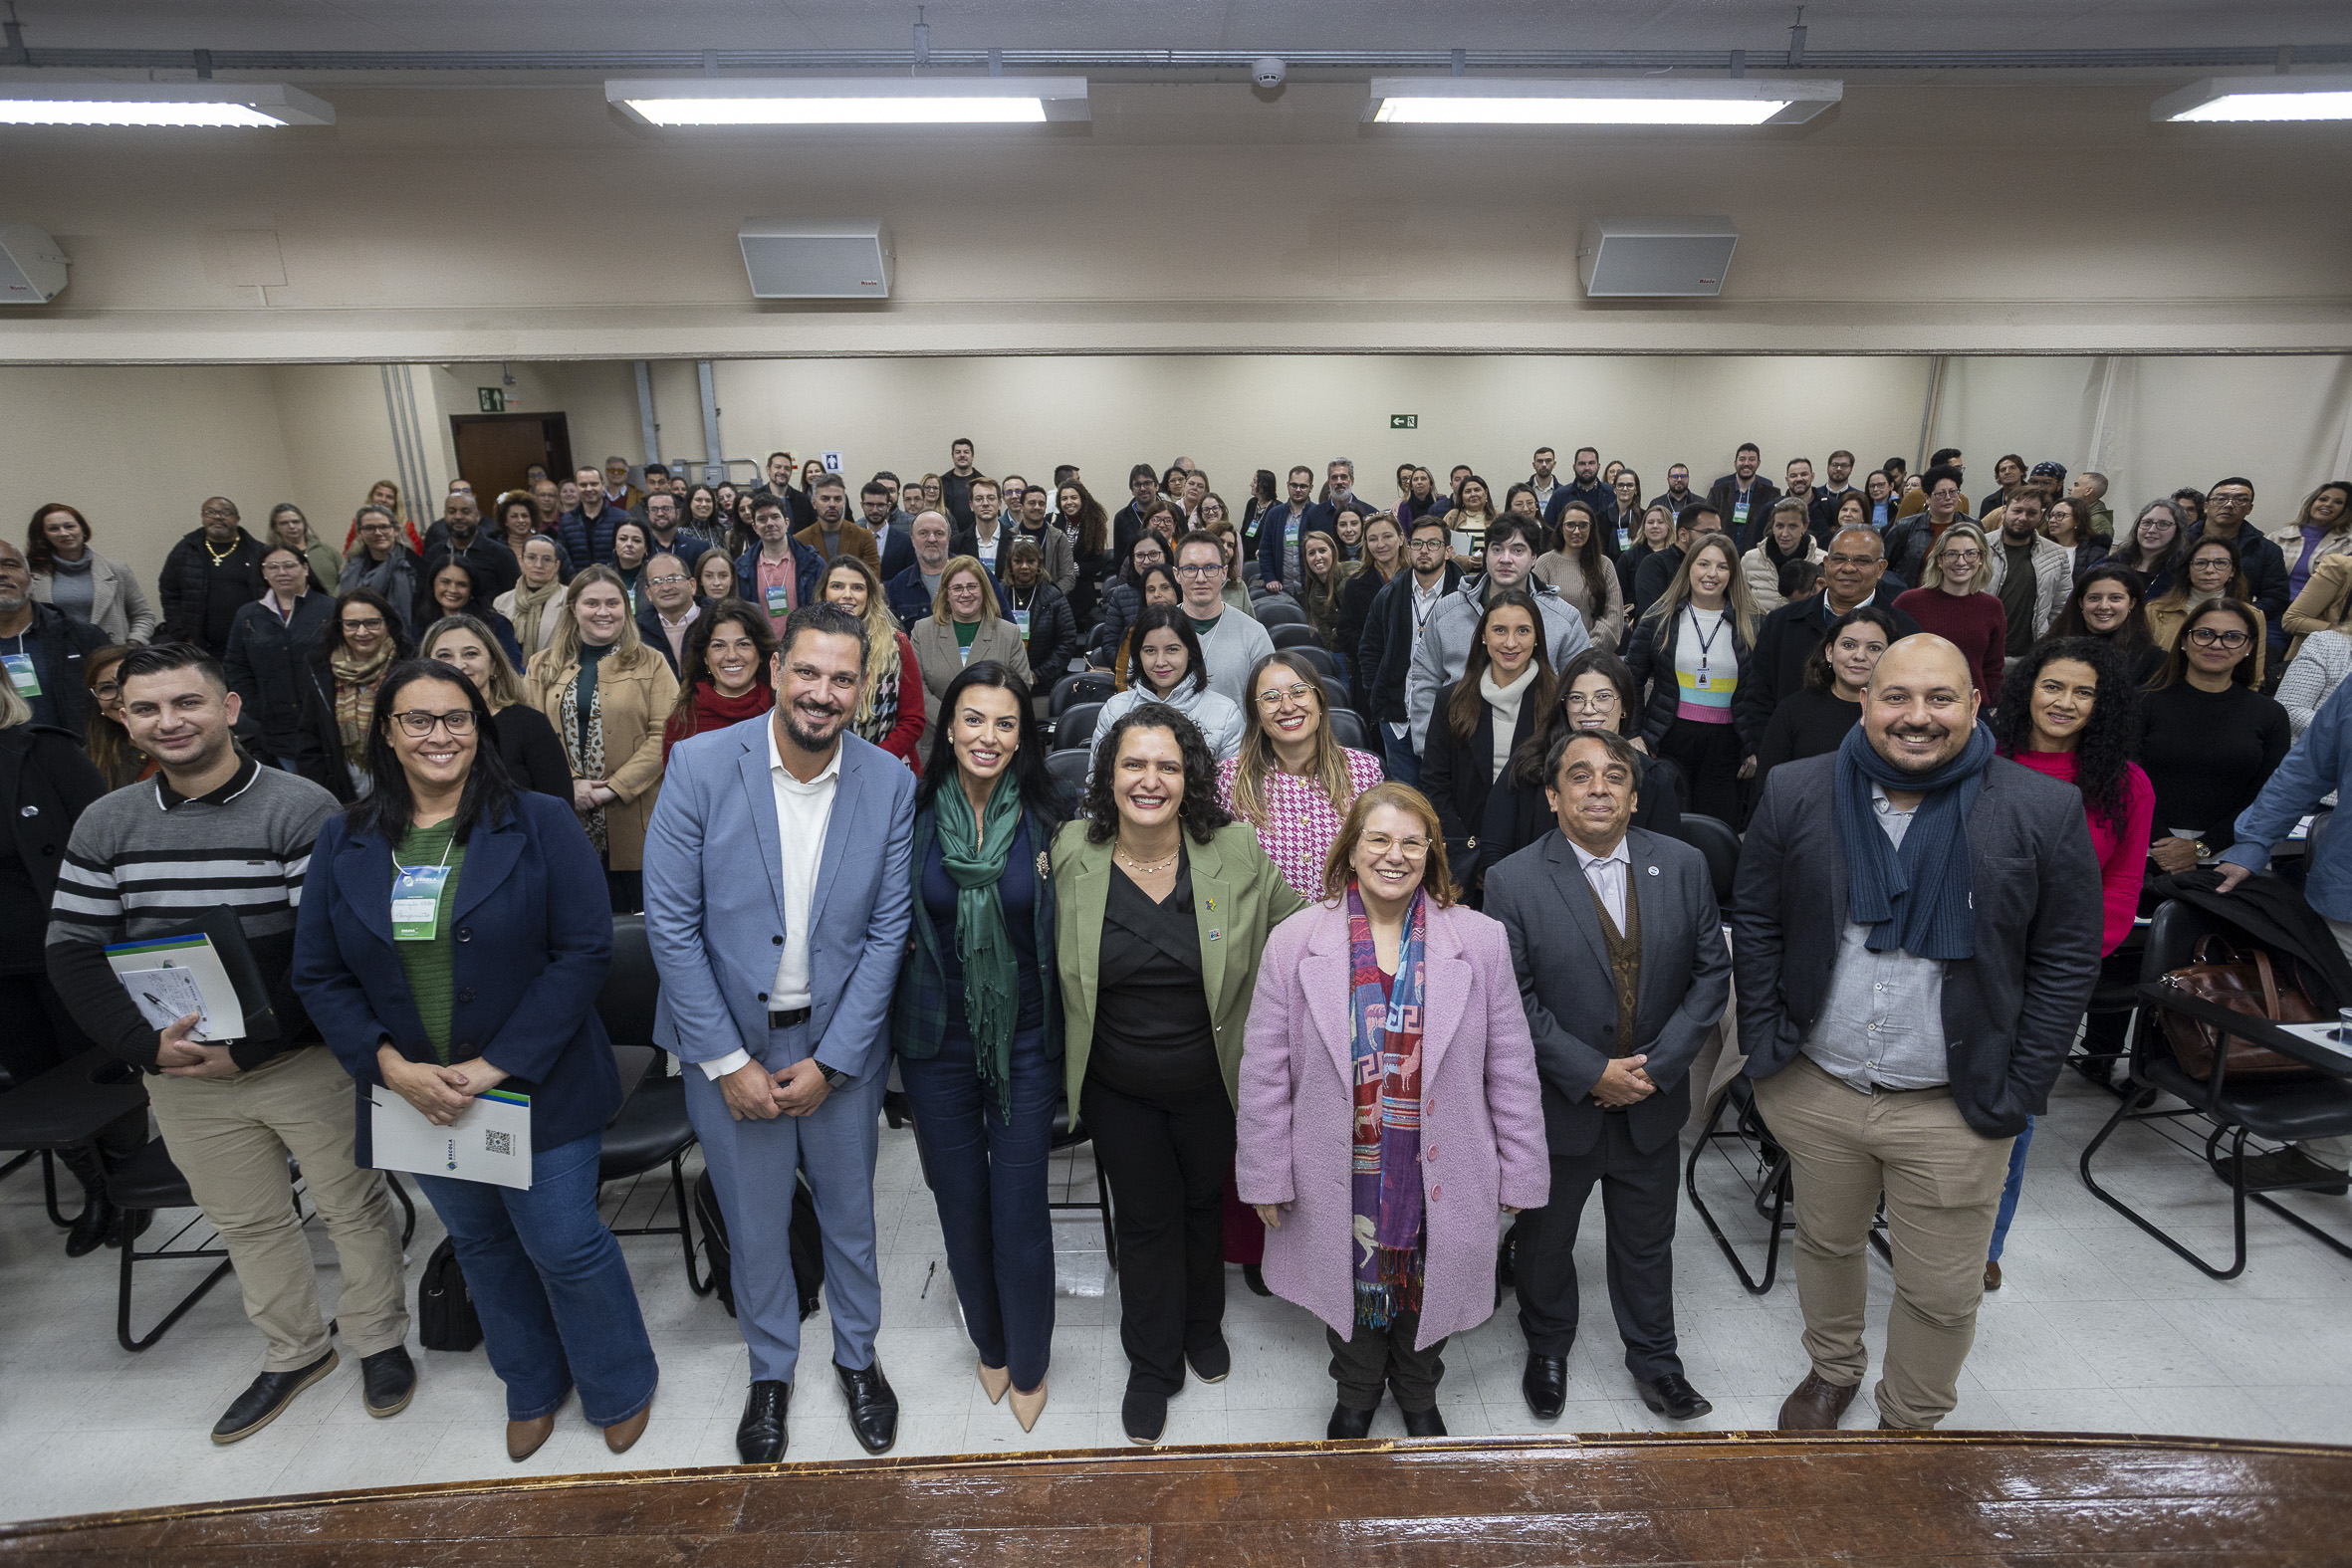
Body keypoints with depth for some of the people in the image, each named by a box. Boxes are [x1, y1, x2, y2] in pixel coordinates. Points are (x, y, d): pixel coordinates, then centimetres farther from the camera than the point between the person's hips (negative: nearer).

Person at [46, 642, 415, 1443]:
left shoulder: (304, 809, -14)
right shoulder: (105, 824, 2)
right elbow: (73, 950, 0)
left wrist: (250, 1047, -22)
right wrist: (147, 1043, -14)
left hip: (306, 1060, -4)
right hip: (181, 1072, 4)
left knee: (354, 1206, 11)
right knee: (247, 1222, 20)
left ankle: (378, 1339, 33)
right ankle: (295, 1350, 41)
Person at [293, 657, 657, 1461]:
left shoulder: (539, 824, -9)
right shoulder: (344, 842, 2)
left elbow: (584, 950, -14)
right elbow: (318, 976, 2)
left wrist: (498, 1066, -18)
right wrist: (391, 1067, -12)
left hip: (538, 1087, -4)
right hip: (417, 1096, 4)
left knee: (564, 1242, 2)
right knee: (480, 1243, 20)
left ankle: (621, 1388, 30)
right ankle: (532, 1389, 43)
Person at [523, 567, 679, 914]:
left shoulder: (650, 664, 4)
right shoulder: (542, 667, 13)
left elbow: (664, 735, -6)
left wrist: (616, 788, -13)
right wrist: (570, 783, -10)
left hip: (632, 820, -2)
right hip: (566, 820, 2)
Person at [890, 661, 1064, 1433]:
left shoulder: (1045, 821, -8)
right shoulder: (915, 816, -6)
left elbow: (1065, 934, -2)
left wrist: (1068, 1040, -2)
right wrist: (888, 1031, 1)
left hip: (1024, 1042, -1)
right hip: (938, 1042, 1)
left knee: (1020, 1208, 6)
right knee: (961, 1203, 16)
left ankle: (1029, 1364, 32)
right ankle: (990, 1344, 42)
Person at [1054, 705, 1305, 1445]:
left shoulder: (1235, 851, -15)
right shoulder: (1070, 855, -14)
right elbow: (1047, 961, 3)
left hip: (1210, 1082, 1)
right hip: (1117, 1090, 0)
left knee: (1204, 1204, 24)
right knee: (1144, 1217, 16)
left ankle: (1203, 1325, 54)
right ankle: (1152, 1364, 42)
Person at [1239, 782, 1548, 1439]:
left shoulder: (1480, 941, -8)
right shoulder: (1294, 941, -10)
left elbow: (1511, 1069, -2)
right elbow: (1264, 1070, -6)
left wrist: (1520, 1174, 0)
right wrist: (1266, 1177, -4)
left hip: (1440, 1176, 1)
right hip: (1339, 1176, 0)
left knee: (1427, 1291, 20)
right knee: (1350, 1288, 20)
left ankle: (1419, 1396, 53)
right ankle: (1355, 1397, 52)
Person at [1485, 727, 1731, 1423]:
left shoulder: (1683, 865, -6)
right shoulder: (1513, 881, -16)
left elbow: (1711, 971, -4)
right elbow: (1512, 1001, -15)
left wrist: (1658, 1065, -12)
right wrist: (1592, 1074, -18)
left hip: (1654, 1103, 2)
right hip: (1558, 1105, -2)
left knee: (1647, 1242, 22)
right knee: (1545, 1239, 19)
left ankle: (1654, 1358, 47)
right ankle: (1547, 1350, 46)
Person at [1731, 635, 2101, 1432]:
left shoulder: (2044, 811, -9)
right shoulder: (1795, 794, -6)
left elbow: (2068, 961, -3)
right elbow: (1755, 924, 1)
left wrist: (2018, 1093, -6)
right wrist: (1765, 1046, -2)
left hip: (1955, 1107, -1)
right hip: (1815, 1089, 2)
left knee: (1942, 1292, 13)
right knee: (1825, 1244, 22)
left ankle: (1910, 1425, 40)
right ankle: (1832, 1371, 49)